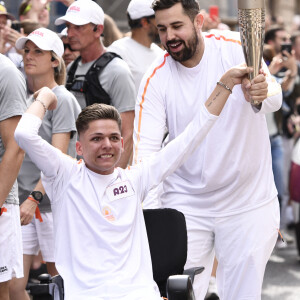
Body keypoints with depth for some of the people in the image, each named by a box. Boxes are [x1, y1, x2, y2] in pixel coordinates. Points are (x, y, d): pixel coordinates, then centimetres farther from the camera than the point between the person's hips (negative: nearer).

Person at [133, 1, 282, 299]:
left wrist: (258, 95, -49)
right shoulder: (155, 79, -7)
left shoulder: (237, 48, -10)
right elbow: (145, 147, -11)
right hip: (185, 204, 1)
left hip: (249, 203, -1)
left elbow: (275, 97, -24)